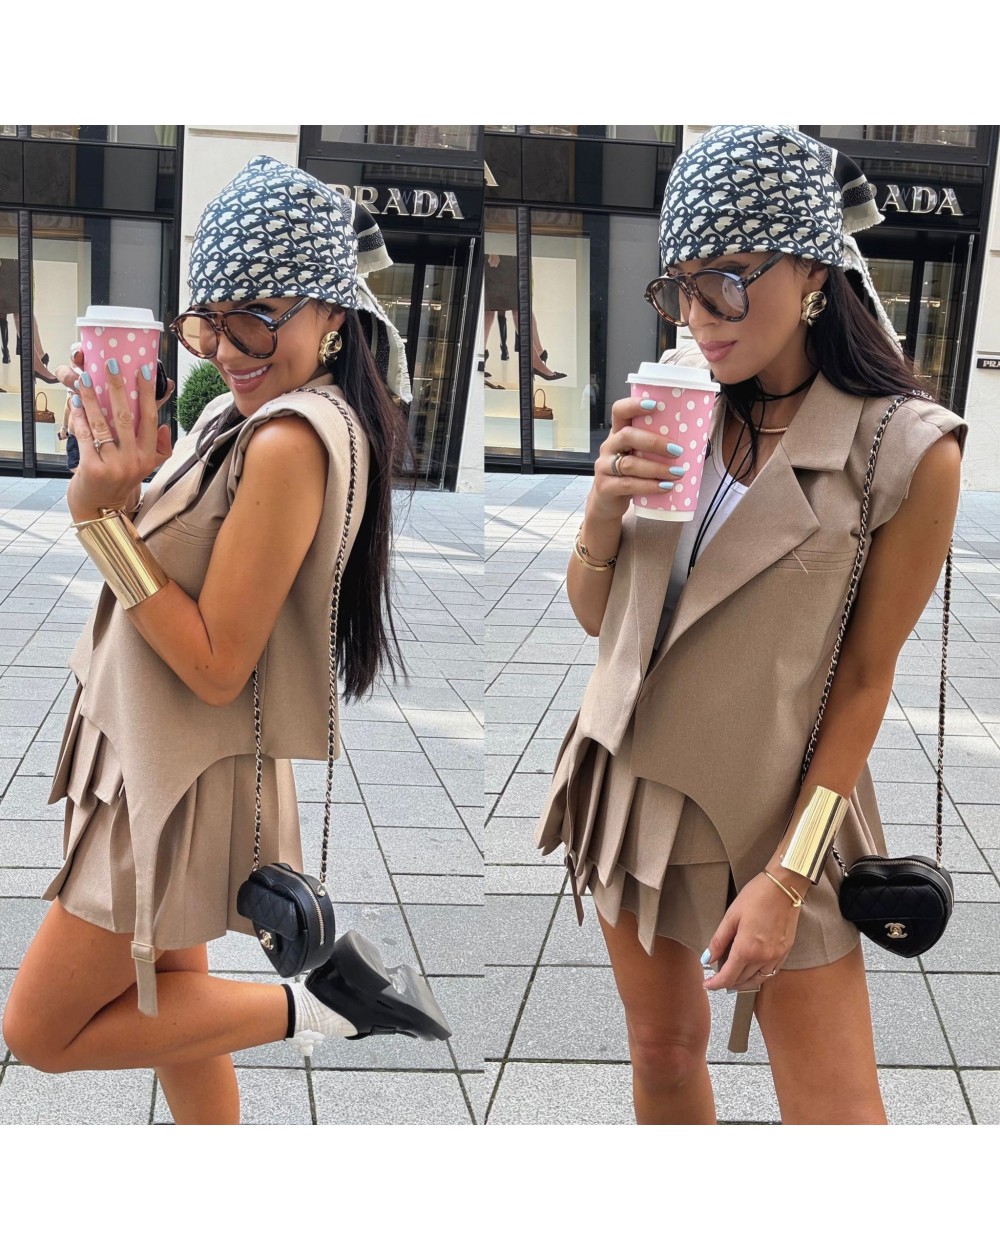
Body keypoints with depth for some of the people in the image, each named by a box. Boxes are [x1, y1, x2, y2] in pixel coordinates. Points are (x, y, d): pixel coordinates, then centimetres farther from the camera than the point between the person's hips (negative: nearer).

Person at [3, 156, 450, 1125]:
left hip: (183, 786, -9)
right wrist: (123, 487, -6)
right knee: (166, 999, 23)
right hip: (161, 766, 9)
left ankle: (307, 1005, 3)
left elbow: (216, 664, -26)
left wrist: (104, 516, -26)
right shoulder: (247, 416, 2)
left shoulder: (291, 442, -27)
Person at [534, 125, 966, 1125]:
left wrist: (788, 874, -15)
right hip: (631, 780, 5)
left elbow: (864, 679, -11)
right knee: (664, 1053, 16)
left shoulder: (905, 451, -14)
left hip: (773, 807, -4)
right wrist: (605, 502, -15)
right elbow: (594, 614, 6)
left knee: (837, 1114, -2)